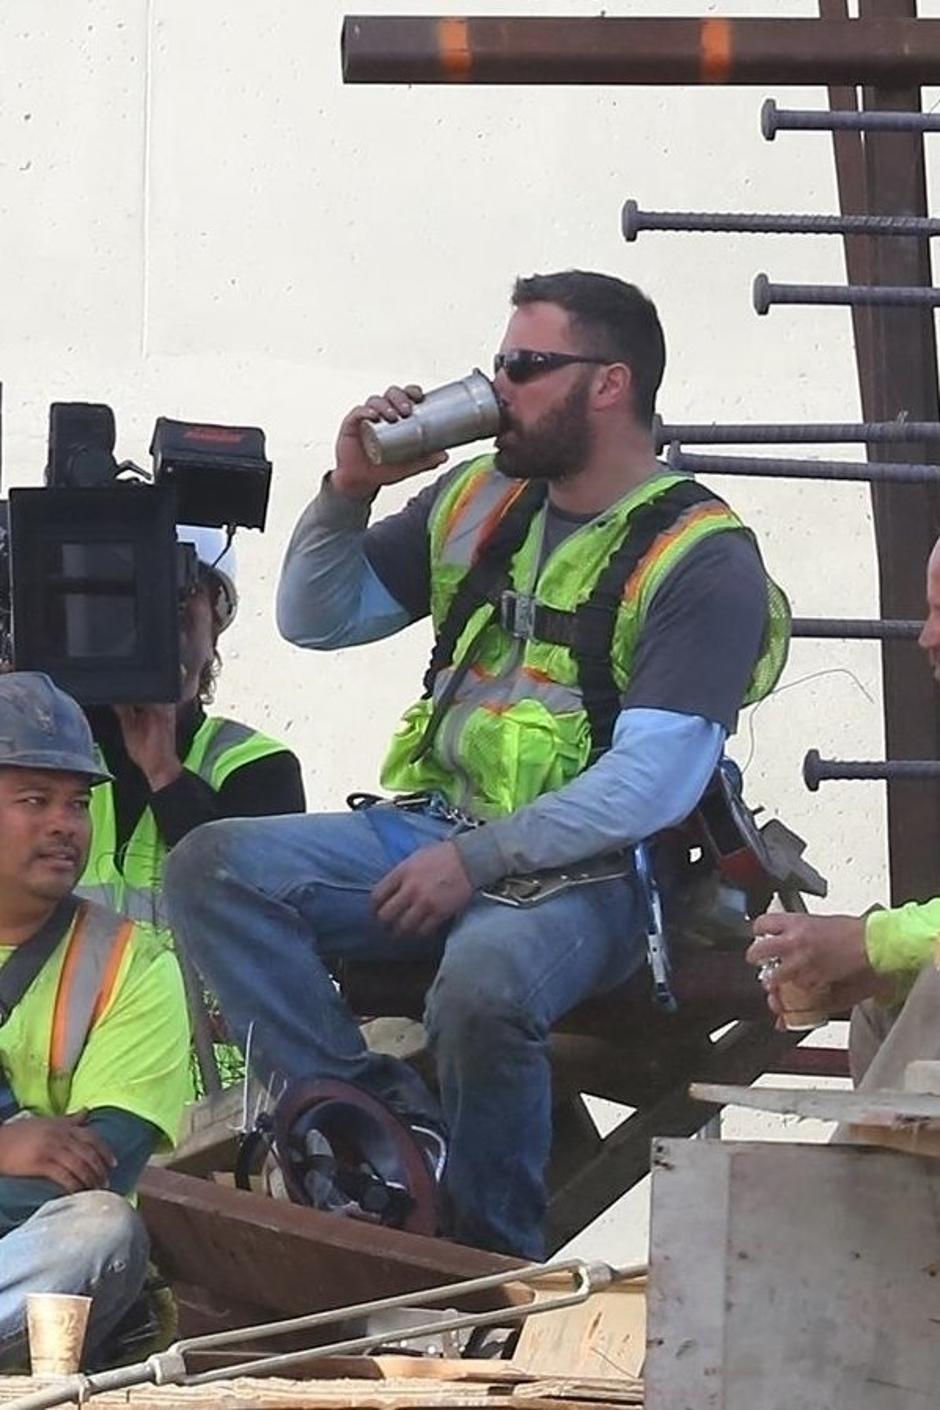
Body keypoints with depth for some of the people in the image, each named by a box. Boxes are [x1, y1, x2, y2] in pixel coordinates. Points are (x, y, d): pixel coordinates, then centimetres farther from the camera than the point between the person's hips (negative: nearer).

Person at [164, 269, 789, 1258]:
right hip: (432, 830, 7)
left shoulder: (701, 560, -8)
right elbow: (315, 620, 21)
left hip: (583, 873, -7)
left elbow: (655, 780, -17)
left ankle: (493, 1259, -17)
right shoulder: (479, 500, 14)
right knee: (213, 869, -15)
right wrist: (349, 491, 3)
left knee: (484, 978, -39)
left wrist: (479, 860, -21)